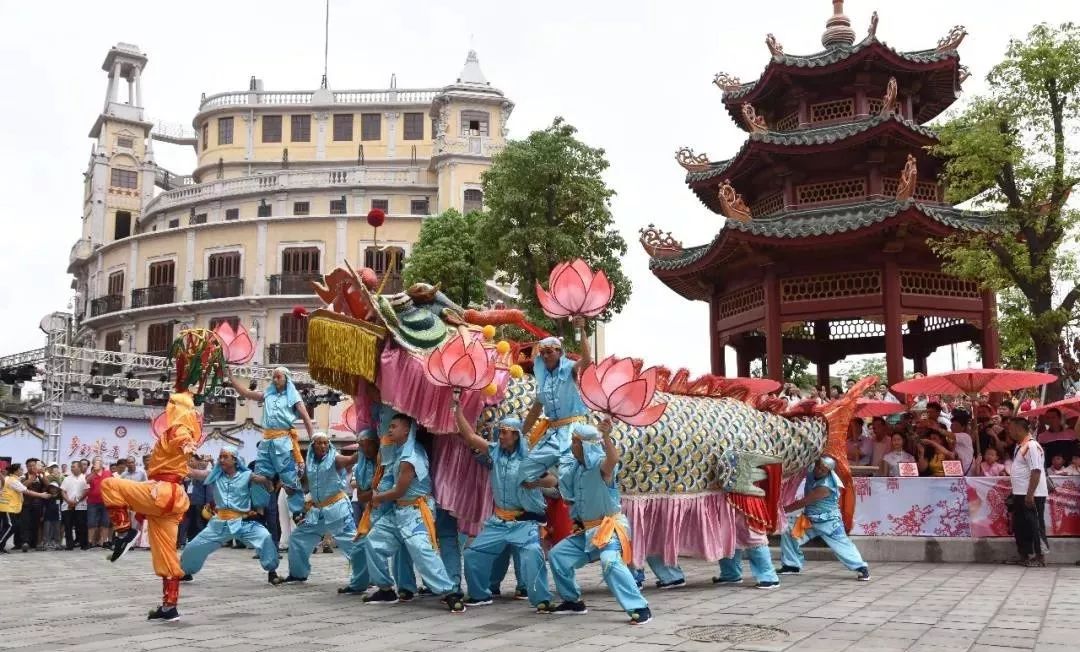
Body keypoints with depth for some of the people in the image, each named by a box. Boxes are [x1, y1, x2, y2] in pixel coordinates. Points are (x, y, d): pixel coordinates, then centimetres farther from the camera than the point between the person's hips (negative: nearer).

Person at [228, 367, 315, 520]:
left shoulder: (293, 396, 6)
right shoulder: (268, 395, 18)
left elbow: (306, 418, 2)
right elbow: (245, 393, 19)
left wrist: (313, 440, -6)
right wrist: (230, 376, 14)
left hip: (283, 441, -5)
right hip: (267, 440, 5)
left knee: (290, 479, -6)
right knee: (259, 476, 6)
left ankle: (298, 512, -3)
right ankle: (259, 509, 17)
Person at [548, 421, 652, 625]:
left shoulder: (600, 465, -20)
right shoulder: (575, 467, 4)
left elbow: (613, 459, -46)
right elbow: (567, 491, 21)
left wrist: (606, 437, -65)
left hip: (609, 527, -9)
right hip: (587, 530, 9)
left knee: (610, 562, -33)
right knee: (557, 554, 13)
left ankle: (640, 608, -26)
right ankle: (573, 602, 27)